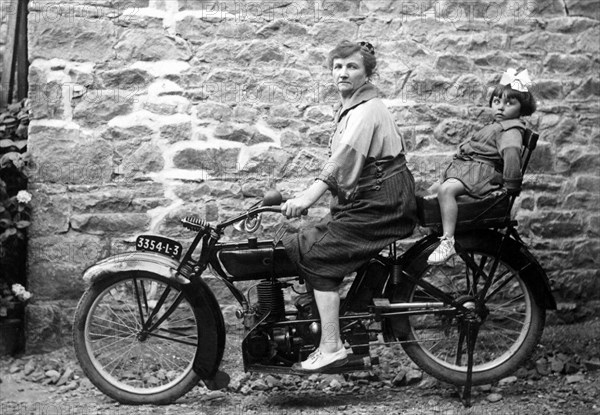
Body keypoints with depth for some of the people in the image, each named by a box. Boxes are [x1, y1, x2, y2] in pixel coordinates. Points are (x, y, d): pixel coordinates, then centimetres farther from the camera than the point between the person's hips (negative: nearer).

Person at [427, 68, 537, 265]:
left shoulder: (511, 130, -13)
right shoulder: (497, 125, 22)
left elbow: (511, 152, -31)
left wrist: (511, 185, -33)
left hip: (482, 171, -11)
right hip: (466, 167, 11)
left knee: (446, 189, -33)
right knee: (433, 189, 18)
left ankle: (448, 241, -36)